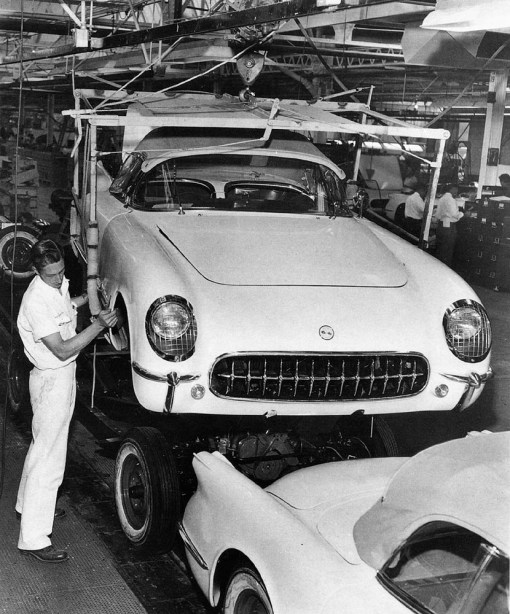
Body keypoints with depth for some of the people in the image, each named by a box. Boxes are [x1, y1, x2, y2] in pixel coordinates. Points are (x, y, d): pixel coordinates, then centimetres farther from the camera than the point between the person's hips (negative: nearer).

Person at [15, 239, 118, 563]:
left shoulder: (59, 284, 1)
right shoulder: (36, 302, -27)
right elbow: (62, 350, -27)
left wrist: (89, 298, 14)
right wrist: (99, 325, -29)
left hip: (64, 374, 10)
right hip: (52, 380, -10)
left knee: (43, 445, 24)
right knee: (49, 458, -8)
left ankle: (28, 506, 43)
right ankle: (33, 539, -3)